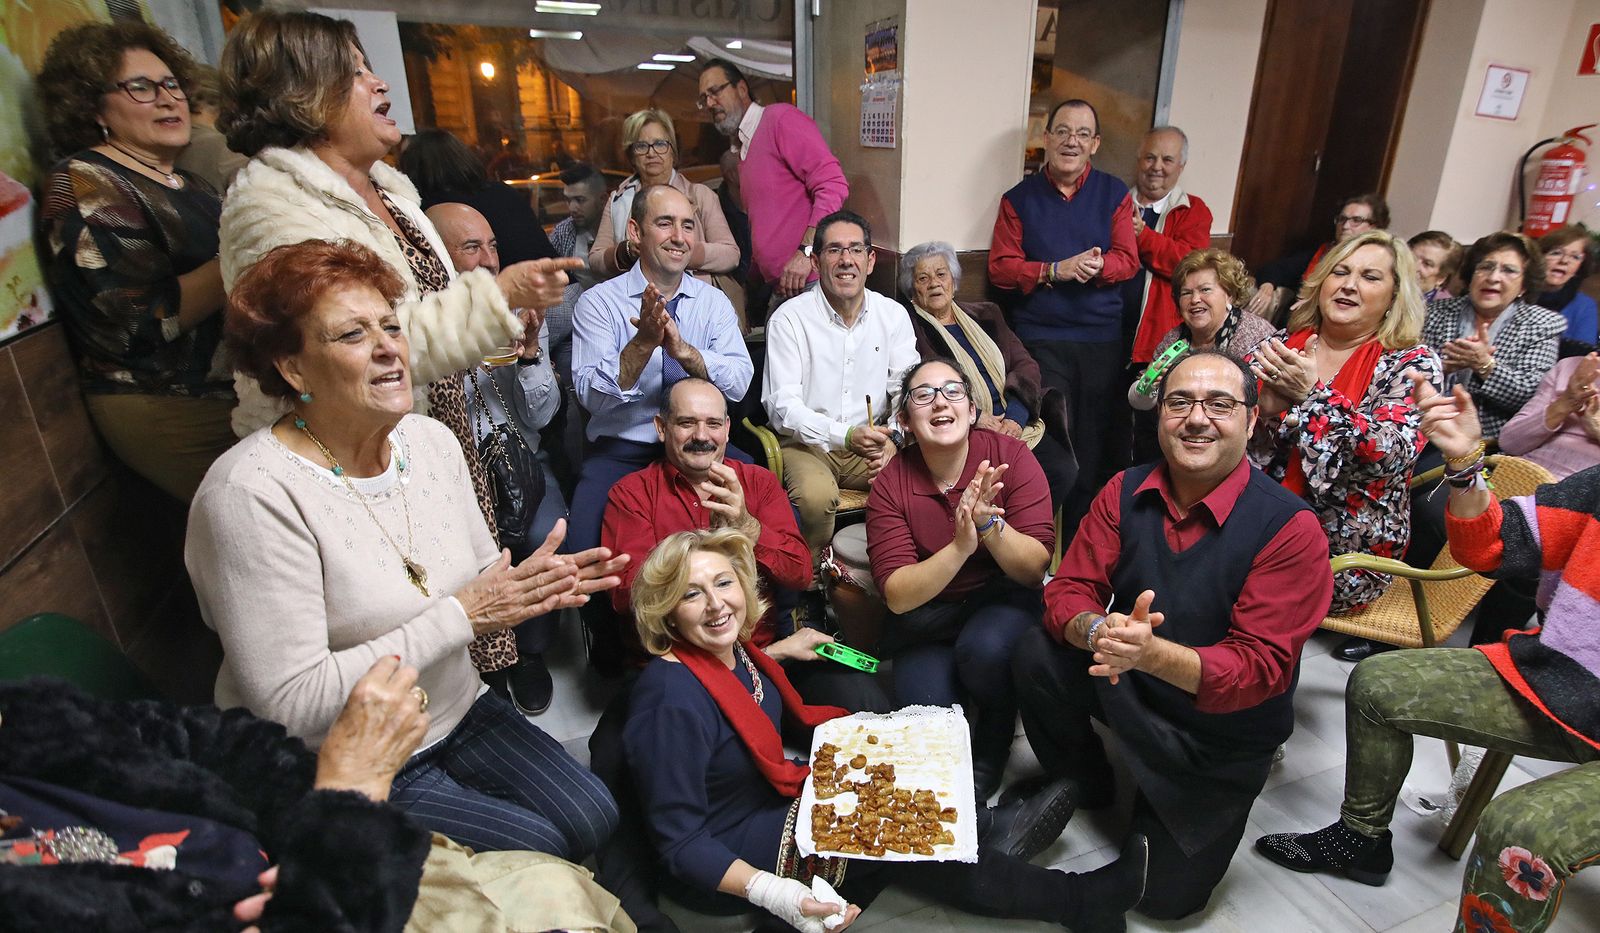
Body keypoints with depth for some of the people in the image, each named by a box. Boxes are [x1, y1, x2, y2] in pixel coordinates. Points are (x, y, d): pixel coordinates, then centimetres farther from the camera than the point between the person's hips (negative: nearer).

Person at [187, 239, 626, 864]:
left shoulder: (432, 440, -3)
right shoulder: (255, 492, -24)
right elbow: (292, 703, -26)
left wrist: (533, 586, -17)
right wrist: (461, 615, -25)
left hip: (456, 712, 6)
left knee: (593, 820, -1)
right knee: (538, 849, -8)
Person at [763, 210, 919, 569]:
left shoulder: (894, 316, 6)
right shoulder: (789, 318, -6)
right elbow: (782, 405, -13)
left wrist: (894, 442, -19)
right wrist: (845, 435, -27)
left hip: (873, 444, 4)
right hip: (806, 444, -3)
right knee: (817, 497, -34)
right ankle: (812, 576, -5)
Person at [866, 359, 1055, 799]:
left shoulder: (1011, 456, -12)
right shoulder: (890, 484, -11)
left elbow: (1035, 569, -16)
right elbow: (897, 595, -19)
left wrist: (990, 523, -35)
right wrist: (961, 547, -35)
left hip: (1003, 602, 0)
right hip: (926, 618, 1)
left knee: (985, 647, -33)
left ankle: (992, 752, 1)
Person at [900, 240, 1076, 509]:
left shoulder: (986, 315, 22)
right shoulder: (909, 328, 5)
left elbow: (1026, 365, 14)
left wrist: (1016, 416, -5)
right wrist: (974, 418, -15)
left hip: (1015, 424, 5)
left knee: (1065, 472, -19)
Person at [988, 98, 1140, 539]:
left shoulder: (1114, 193, 10)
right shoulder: (1020, 197, 7)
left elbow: (1128, 260, 4)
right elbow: (1000, 267, 0)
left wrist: (1096, 266, -18)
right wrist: (1056, 270, -13)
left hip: (1103, 340, 2)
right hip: (1040, 338, -2)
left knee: (1095, 440, 4)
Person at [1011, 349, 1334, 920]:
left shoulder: (1290, 527, -22)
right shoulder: (1126, 492, -9)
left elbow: (1262, 669, -26)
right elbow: (1068, 590, -11)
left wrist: (1151, 653, -43)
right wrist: (1098, 630, -36)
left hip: (1219, 733, -2)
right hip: (1122, 683, 3)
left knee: (1165, 897, 3)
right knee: (1036, 655, -26)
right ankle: (1081, 783, 5)